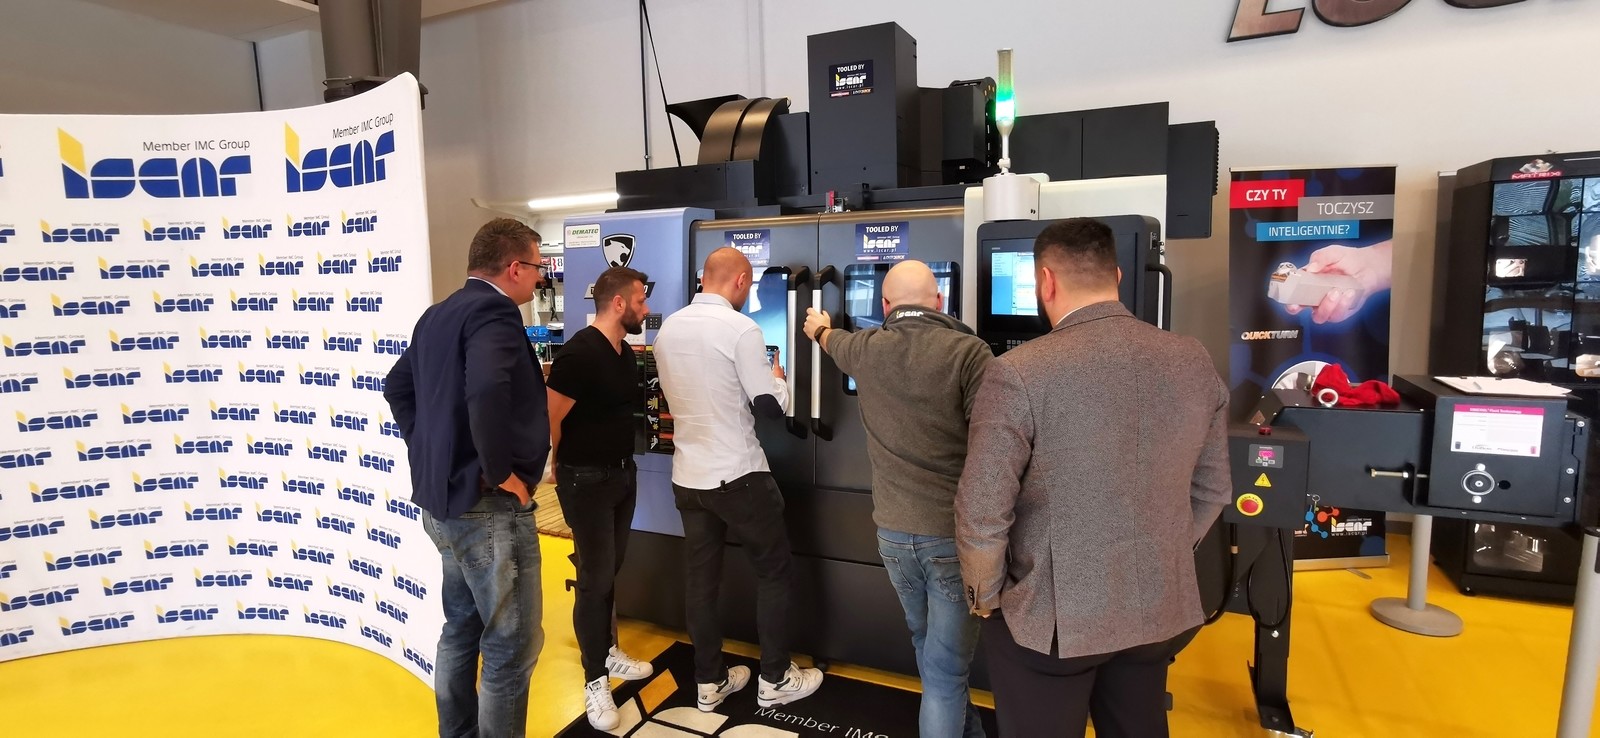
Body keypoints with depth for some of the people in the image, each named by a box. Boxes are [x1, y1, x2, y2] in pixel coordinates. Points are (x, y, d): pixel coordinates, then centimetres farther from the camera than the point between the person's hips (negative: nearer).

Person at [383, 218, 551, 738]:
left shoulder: (438, 315, 13)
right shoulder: (492, 311, -18)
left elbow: (397, 387, 23)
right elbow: (486, 391, -36)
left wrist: (429, 452, 18)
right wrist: (500, 472, -24)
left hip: (441, 499, 10)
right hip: (487, 505, -10)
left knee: (462, 628, 23)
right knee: (512, 645, 3)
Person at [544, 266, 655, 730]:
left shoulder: (626, 353, 7)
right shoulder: (579, 352, -20)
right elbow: (549, 418, -19)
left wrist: (624, 464, 11)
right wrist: (563, 468, -4)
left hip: (623, 474, 8)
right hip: (587, 481, -8)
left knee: (611, 571, 18)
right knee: (595, 578, 1)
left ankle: (607, 652, 36)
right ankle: (595, 680, 16)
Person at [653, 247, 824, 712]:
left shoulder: (668, 329, 5)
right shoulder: (740, 329, -16)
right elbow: (771, 407, -13)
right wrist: (778, 378, 7)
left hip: (687, 476, 6)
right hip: (738, 475, -6)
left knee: (701, 577, 15)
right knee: (773, 571, 12)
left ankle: (710, 683, 28)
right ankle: (775, 681, 22)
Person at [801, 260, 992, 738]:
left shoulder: (865, 350, 1)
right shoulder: (967, 352, -13)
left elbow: (834, 341, 26)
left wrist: (819, 328, 50)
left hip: (893, 532, 5)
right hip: (954, 534, -5)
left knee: (933, 652, 27)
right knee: (944, 668, 8)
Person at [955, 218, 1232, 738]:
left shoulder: (1020, 373, -20)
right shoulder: (1194, 363, -2)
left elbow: (982, 511, -17)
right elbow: (1212, 490, 7)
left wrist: (985, 597, -1)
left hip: (1050, 617, -5)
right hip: (1159, 608, 5)